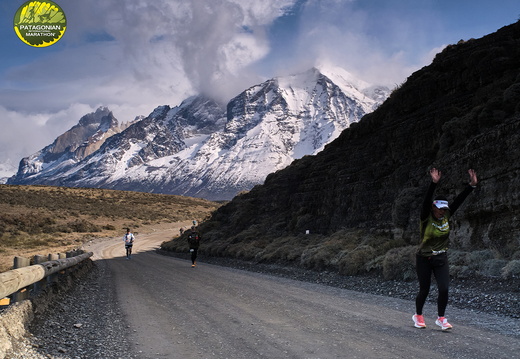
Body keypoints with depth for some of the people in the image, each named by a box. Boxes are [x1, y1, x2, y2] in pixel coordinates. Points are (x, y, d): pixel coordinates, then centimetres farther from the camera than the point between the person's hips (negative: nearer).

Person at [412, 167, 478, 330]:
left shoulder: (446, 217, -2)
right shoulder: (426, 218, -15)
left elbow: (459, 200, -9)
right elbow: (426, 201, -31)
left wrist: (472, 185, -18)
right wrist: (434, 183, -45)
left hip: (441, 259, 4)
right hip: (424, 259, -4)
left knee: (444, 289, -7)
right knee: (424, 290, 5)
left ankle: (441, 318, 11)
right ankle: (418, 316, 28)